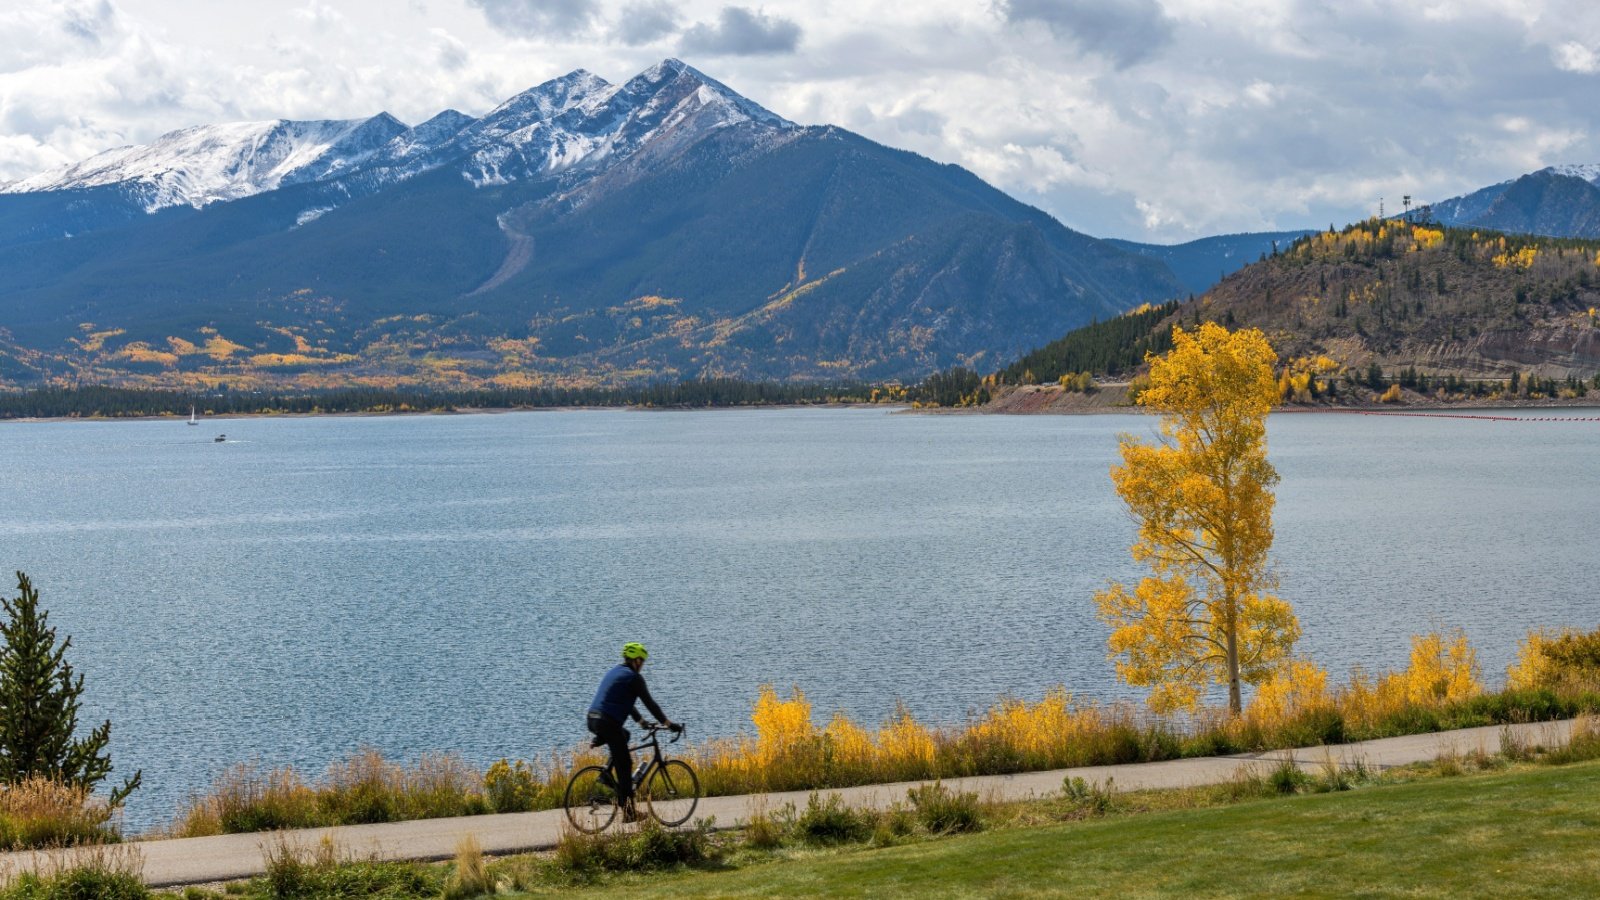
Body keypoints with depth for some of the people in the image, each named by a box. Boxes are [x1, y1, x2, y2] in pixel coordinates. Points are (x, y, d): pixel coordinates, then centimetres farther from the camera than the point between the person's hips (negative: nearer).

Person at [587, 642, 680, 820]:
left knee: (624, 735, 34)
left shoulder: (615, 672, 22)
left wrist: (641, 720, 37)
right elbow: (649, 703, -5)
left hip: (592, 720, 8)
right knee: (624, 765, -2)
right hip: (608, 723, -8)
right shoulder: (634, 677, -4)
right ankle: (628, 810, -4)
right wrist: (668, 723, 1)